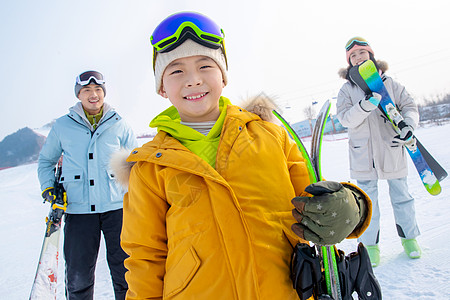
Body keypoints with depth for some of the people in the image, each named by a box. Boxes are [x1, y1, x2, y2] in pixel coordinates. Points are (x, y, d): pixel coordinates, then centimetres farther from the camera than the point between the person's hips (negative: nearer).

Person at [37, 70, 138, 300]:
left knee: (125, 274, 6)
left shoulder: (118, 125, 6)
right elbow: (45, 160, 20)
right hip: (78, 209, 1)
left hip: (116, 206, 0)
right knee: (78, 277, 7)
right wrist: (48, 187, 5)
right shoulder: (62, 126, 7)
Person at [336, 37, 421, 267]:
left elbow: (409, 106, 5)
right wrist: (365, 106, -27)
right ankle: (370, 245, 19)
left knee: (401, 196, 12)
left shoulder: (389, 83, 7)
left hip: (392, 151, 1)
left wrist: (409, 124, -16)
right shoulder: (347, 89, 4)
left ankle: (409, 237, 32)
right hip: (364, 155, -1)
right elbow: (345, 119, -8)